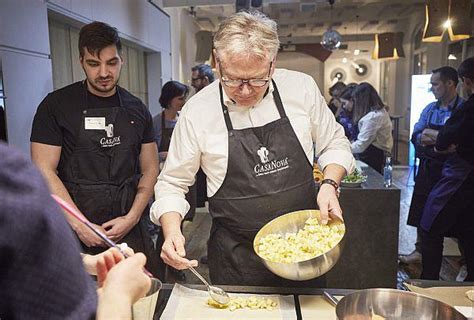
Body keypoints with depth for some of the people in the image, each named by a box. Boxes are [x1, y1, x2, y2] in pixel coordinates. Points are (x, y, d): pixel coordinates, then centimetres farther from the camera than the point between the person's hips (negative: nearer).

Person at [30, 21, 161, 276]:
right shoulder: (56, 105, -3)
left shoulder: (136, 109, 7)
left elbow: (150, 169, 7)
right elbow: (44, 171, -7)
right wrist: (80, 226, -13)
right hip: (74, 235, -2)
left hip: (130, 230, 3)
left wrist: (132, 217, -6)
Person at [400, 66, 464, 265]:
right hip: (426, 169, 6)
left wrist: (437, 137, -19)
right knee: (421, 212, 13)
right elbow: (415, 135, 7)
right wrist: (422, 138, -13)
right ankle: (420, 251, 28)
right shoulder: (430, 109, 9)